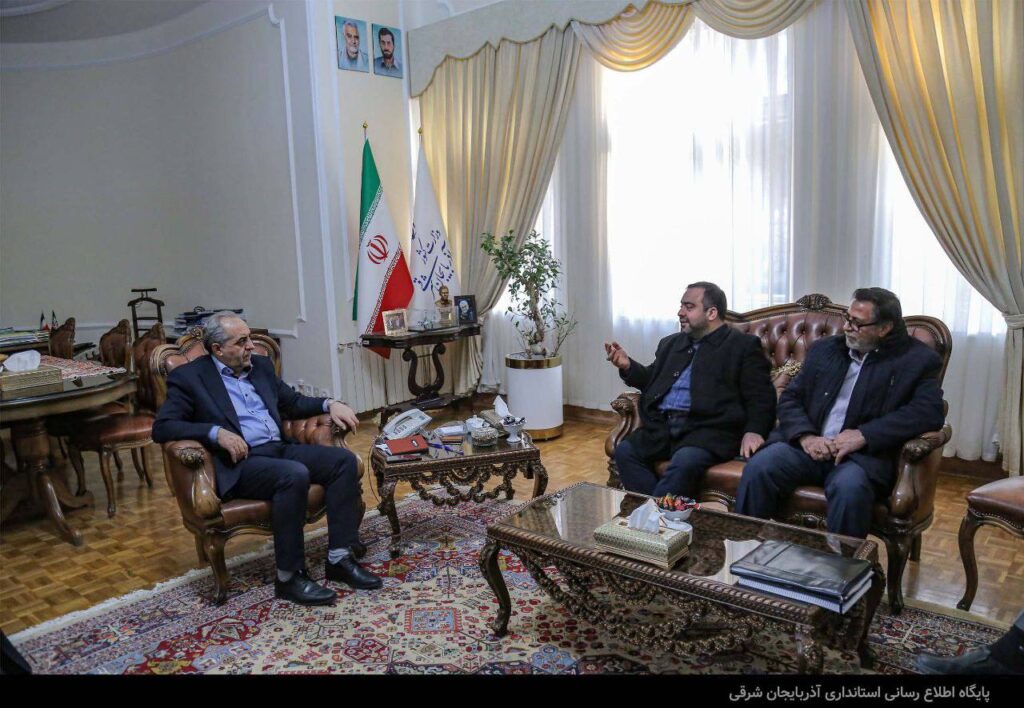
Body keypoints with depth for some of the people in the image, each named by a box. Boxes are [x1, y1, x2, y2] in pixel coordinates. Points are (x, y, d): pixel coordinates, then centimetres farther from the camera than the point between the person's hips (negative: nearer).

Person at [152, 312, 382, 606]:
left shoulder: (260, 365, 18)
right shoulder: (189, 377, 0)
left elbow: (293, 403, 26)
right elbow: (161, 428, -9)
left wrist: (329, 404, 6)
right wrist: (215, 432, -22)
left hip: (281, 448, 7)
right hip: (240, 463, -6)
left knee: (344, 459, -15)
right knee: (295, 474, -34)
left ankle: (340, 558, -11)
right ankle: (289, 576, -20)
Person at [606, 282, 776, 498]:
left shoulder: (743, 345, 6)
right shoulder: (670, 343, 24)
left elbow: (761, 397, -1)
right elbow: (651, 381, 30)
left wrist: (753, 431, -19)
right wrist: (627, 365, 10)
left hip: (709, 428, -5)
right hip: (662, 427, 6)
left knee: (685, 461, -35)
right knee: (624, 451, -19)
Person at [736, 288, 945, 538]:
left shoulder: (918, 360, 6)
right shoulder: (824, 349, 17)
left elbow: (929, 412, -9)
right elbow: (790, 397, 13)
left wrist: (864, 434, -18)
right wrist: (806, 435, -8)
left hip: (864, 454, -3)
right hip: (808, 446, 3)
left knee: (849, 487, -37)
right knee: (758, 468, -25)